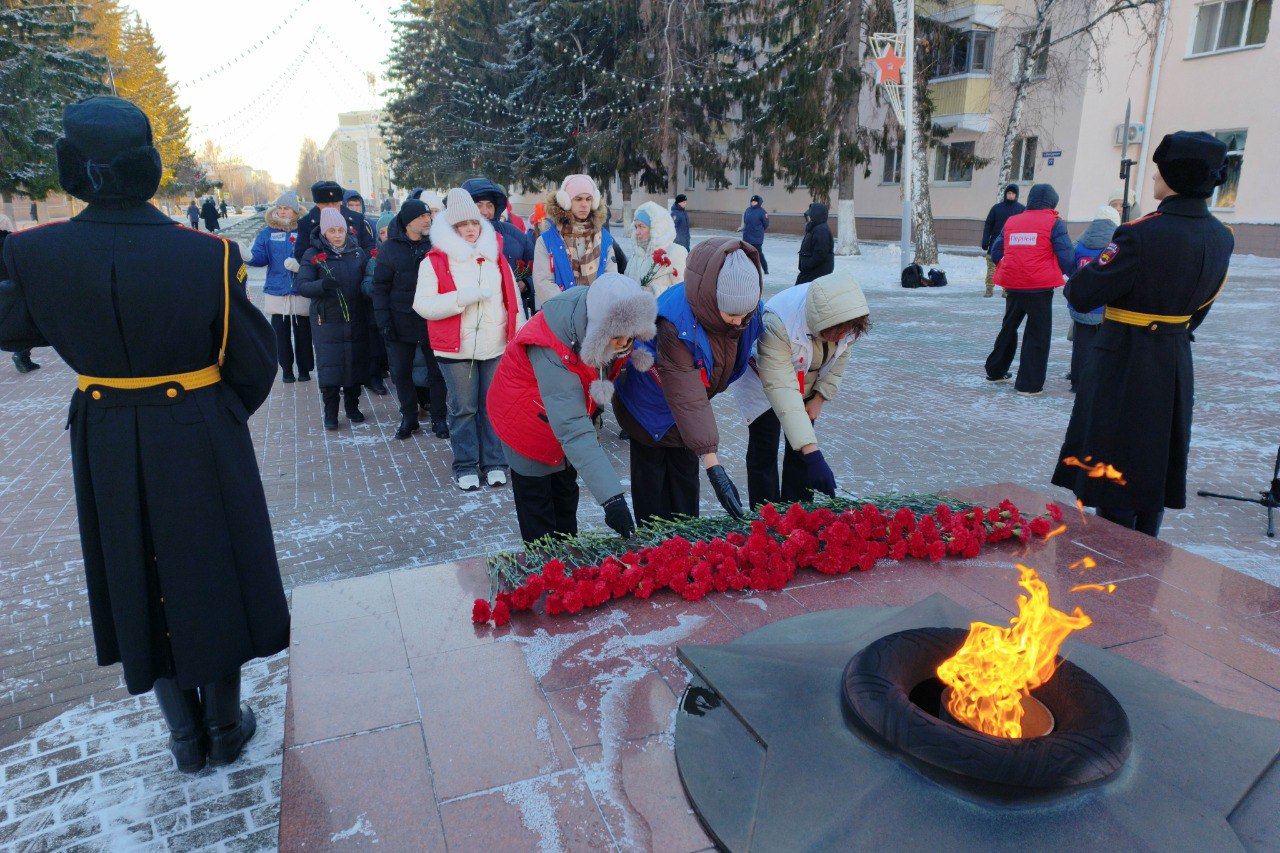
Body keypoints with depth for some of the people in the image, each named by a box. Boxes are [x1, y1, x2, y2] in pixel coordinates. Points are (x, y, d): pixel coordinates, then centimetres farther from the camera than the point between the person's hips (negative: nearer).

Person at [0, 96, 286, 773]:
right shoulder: (208, 255, -18)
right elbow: (253, 364, -9)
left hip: (107, 449, 2)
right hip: (200, 440, -2)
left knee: (140, 582, 19)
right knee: (212, 573, 15)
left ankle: (185, 738, 33)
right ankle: (225, 728, 32)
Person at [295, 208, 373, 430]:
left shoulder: (357, 252, 7)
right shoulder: (313, 255, -2)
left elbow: (369, 277, 10)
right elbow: (302, 286, -10)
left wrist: (368, 285, -14)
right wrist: (322, 284, -31)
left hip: (356, 320, 3)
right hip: (327, 321, -3)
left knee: (356, 363, 7)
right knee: (329, 366, -5)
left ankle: (352, 406, 25)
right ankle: (330, 412, 8)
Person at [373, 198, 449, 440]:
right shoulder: (389, 248, -1)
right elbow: (380, 287, 1)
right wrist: (383, 320, -8)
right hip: (400, 320, 0)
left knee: (437, 371, 6)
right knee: (401, 372, 7)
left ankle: (438, 419, 19)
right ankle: (409, 418, 22)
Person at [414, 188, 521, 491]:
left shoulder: (495, 256, 11)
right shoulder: (435, 260, 0)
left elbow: (513, 299, 14)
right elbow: (422, 304, -9)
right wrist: (463, 297, -18)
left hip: (496, 346, 3)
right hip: (456, 349, -2)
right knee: (464, 409, 3)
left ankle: (494, 462, 20)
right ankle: (466, 466, 16)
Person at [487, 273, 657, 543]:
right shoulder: (552, 352, -45)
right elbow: (574, 432, -48)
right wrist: (612, 499, -52)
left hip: (567, 406, 7)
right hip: (528, 418, -7)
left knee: (565, 490, 20)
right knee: (536, 496, 4)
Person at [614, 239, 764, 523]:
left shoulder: (747, 312, -21)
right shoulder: (676, 325, -41)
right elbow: (688, 399, -44)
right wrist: (713, 465, -47)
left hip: (685, 414, 6)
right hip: (651, 404, -5)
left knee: (685, 480, 14)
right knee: (652, 484, 6)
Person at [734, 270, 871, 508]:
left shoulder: (844, 316, -27)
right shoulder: (776, 324, -44)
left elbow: (840, 355, -4)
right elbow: (781, 390, -48)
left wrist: (821, 397, -6)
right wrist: (813, 454, -52)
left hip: (806, 381, 5)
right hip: (760, 377, -5)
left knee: (800, 448, 5)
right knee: (764, 451, -7)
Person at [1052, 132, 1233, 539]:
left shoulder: (1141, 234, -23)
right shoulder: (1222, 238, 3)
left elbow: (1081, 295, -20)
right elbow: (1198, 309, 13)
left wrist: (1084, 271, 1)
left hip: (1122, 365, -8)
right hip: (1176, 365, 8)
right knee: (1155, 469, 19)